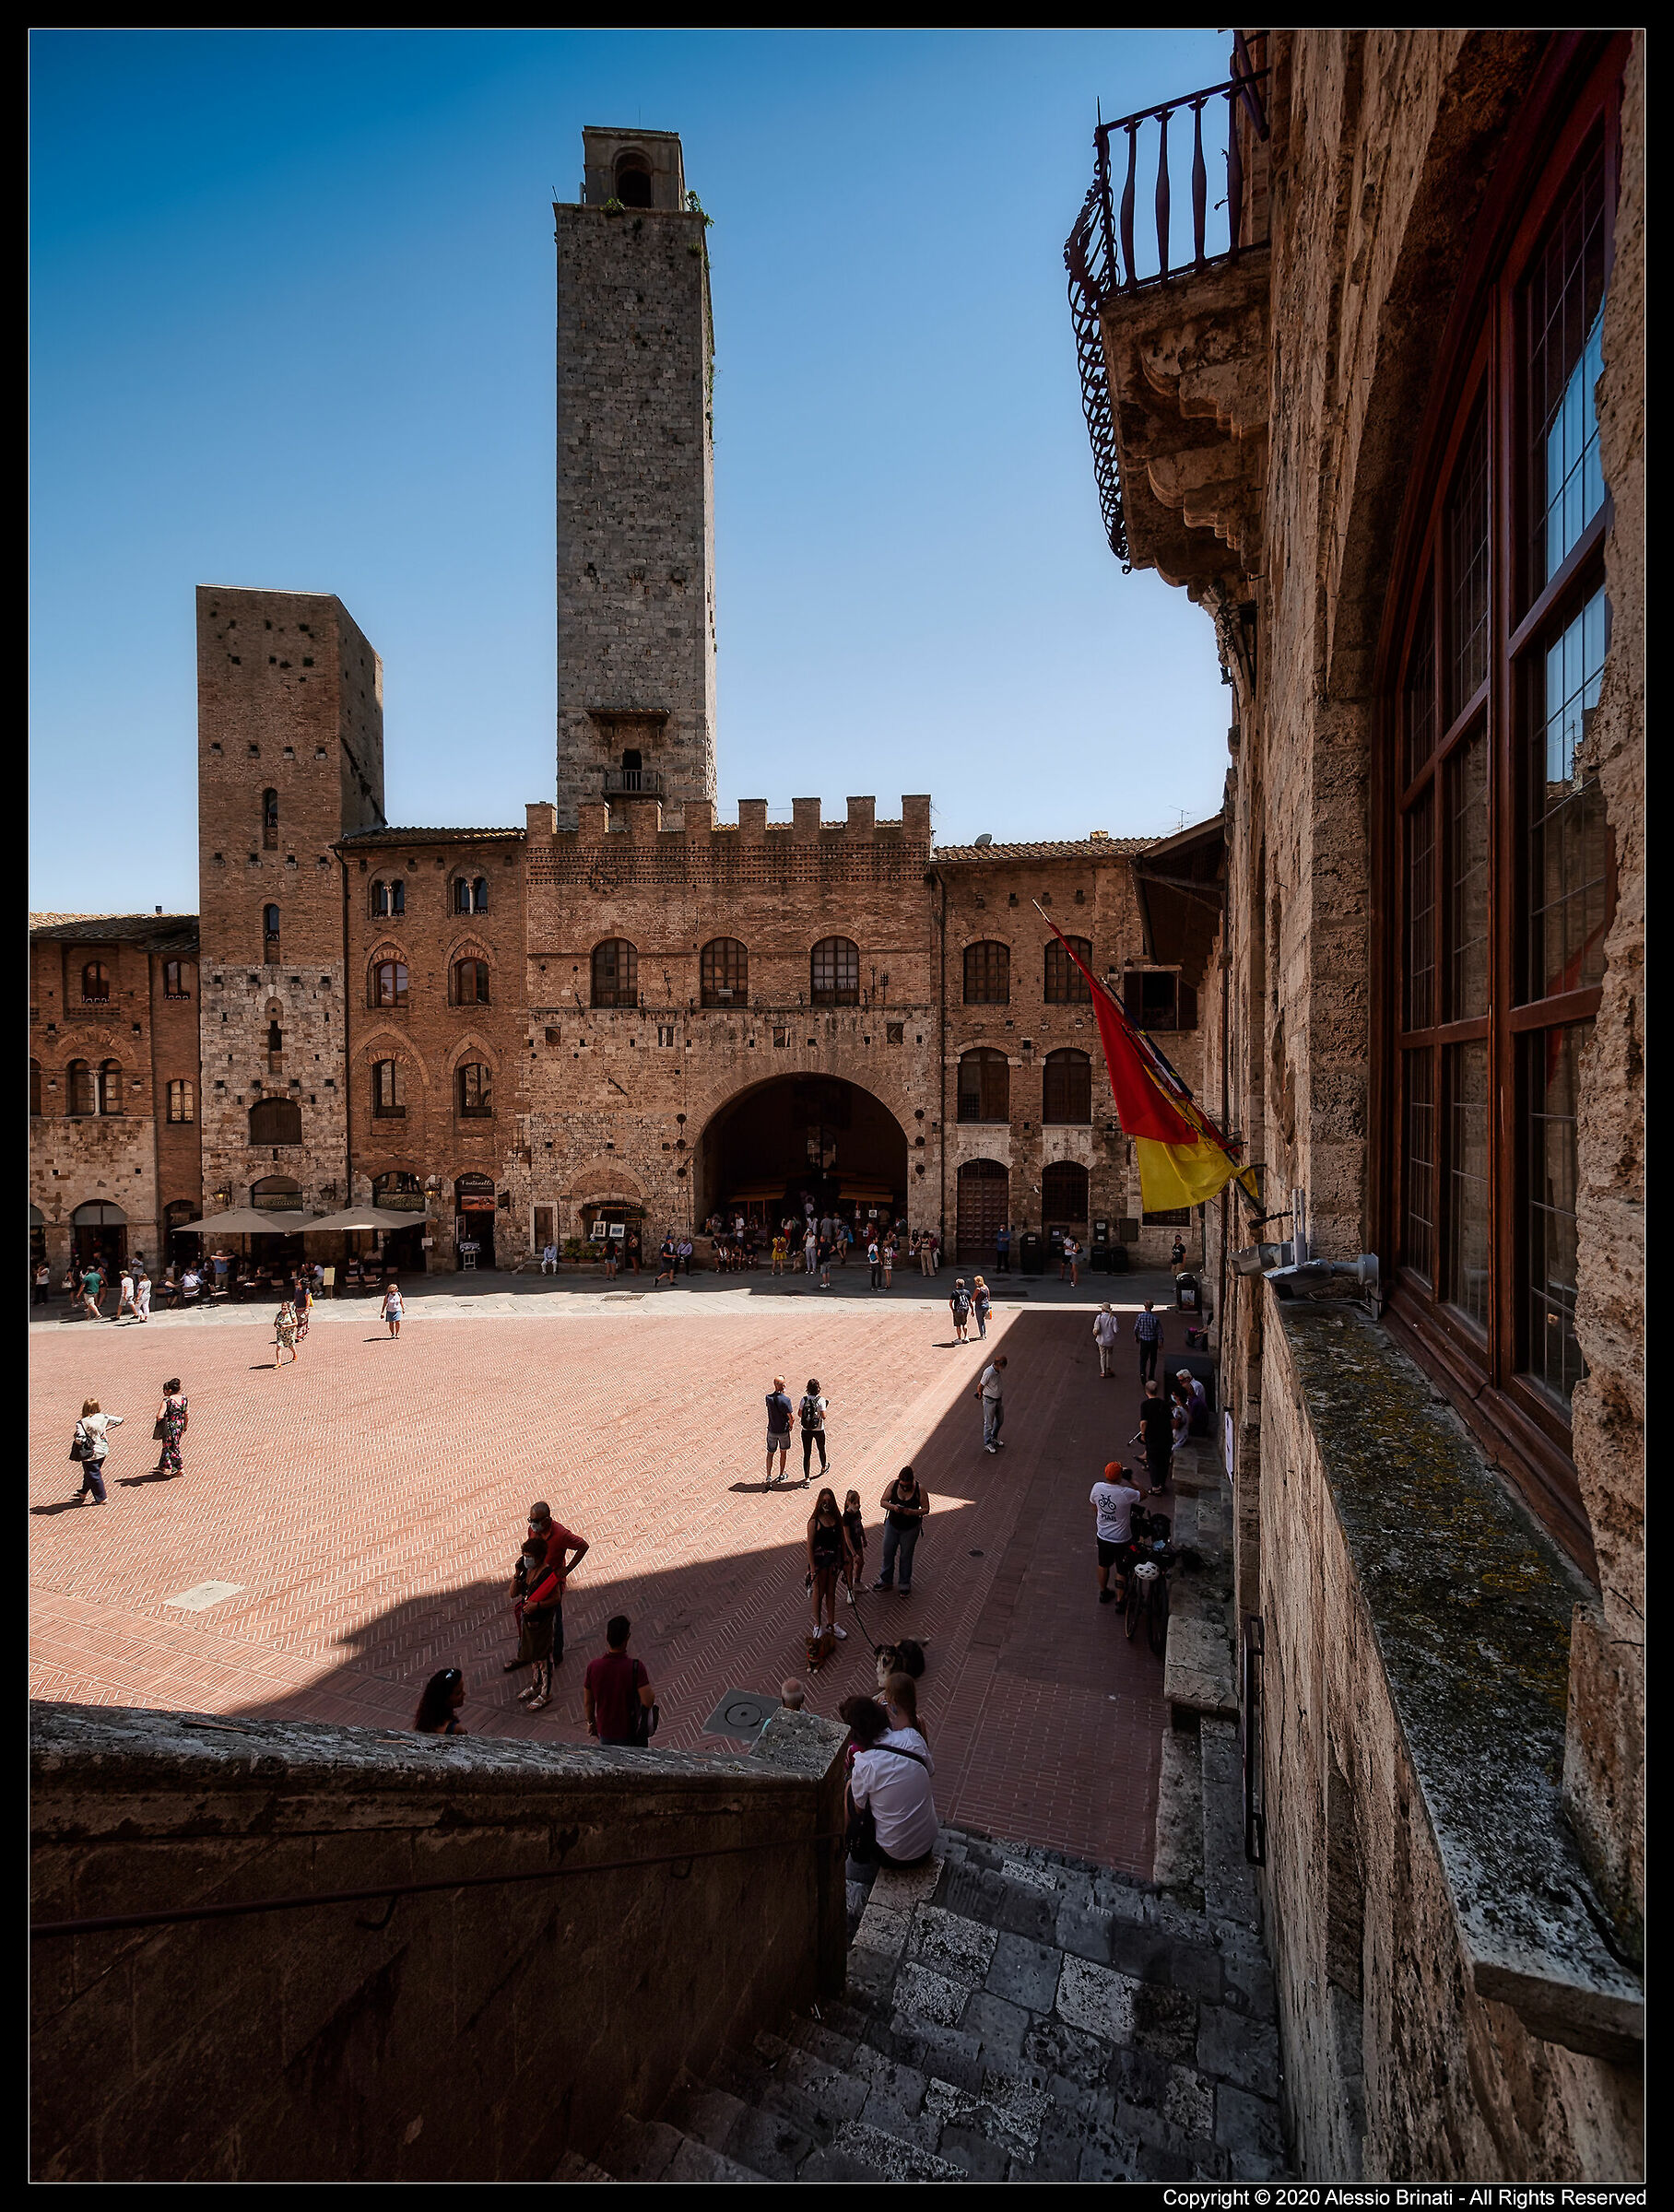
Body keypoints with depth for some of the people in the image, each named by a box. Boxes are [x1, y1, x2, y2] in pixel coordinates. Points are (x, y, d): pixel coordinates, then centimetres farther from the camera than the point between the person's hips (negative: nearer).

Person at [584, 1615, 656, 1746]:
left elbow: (588, 1702, -5)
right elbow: (648, 1701, -29)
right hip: (630, 1733, -3)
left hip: (605, 1731, 3)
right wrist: (653, 1694, -6)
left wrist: (591, 1722, 13)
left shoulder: (594, 1667, -18)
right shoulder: (636, 1668, -28)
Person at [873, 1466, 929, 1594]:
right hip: (892, 1525, 2)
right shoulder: (893, 1485, -15)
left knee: (906, 1556, 12)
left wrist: (911, 1512, -30)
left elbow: (926, 1509, -14)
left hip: (910, 1529, -2)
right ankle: (886, 1580, 36)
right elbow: (882, 1501, -7)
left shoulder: (920, 1489, -20)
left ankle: (905, 1585, 33)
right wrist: (893, 1507, -27)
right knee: (888, 1553, 15)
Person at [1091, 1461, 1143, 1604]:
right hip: (1121, 1540, -4)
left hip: (1102, 1537, 4)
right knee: (1122, 1571, 18)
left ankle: (1103, 1593, 46)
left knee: (1103, 1565, 26)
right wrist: (1129, 1478, -5)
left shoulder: (1097, 1487, -16)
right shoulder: (1126, 1493, -29)